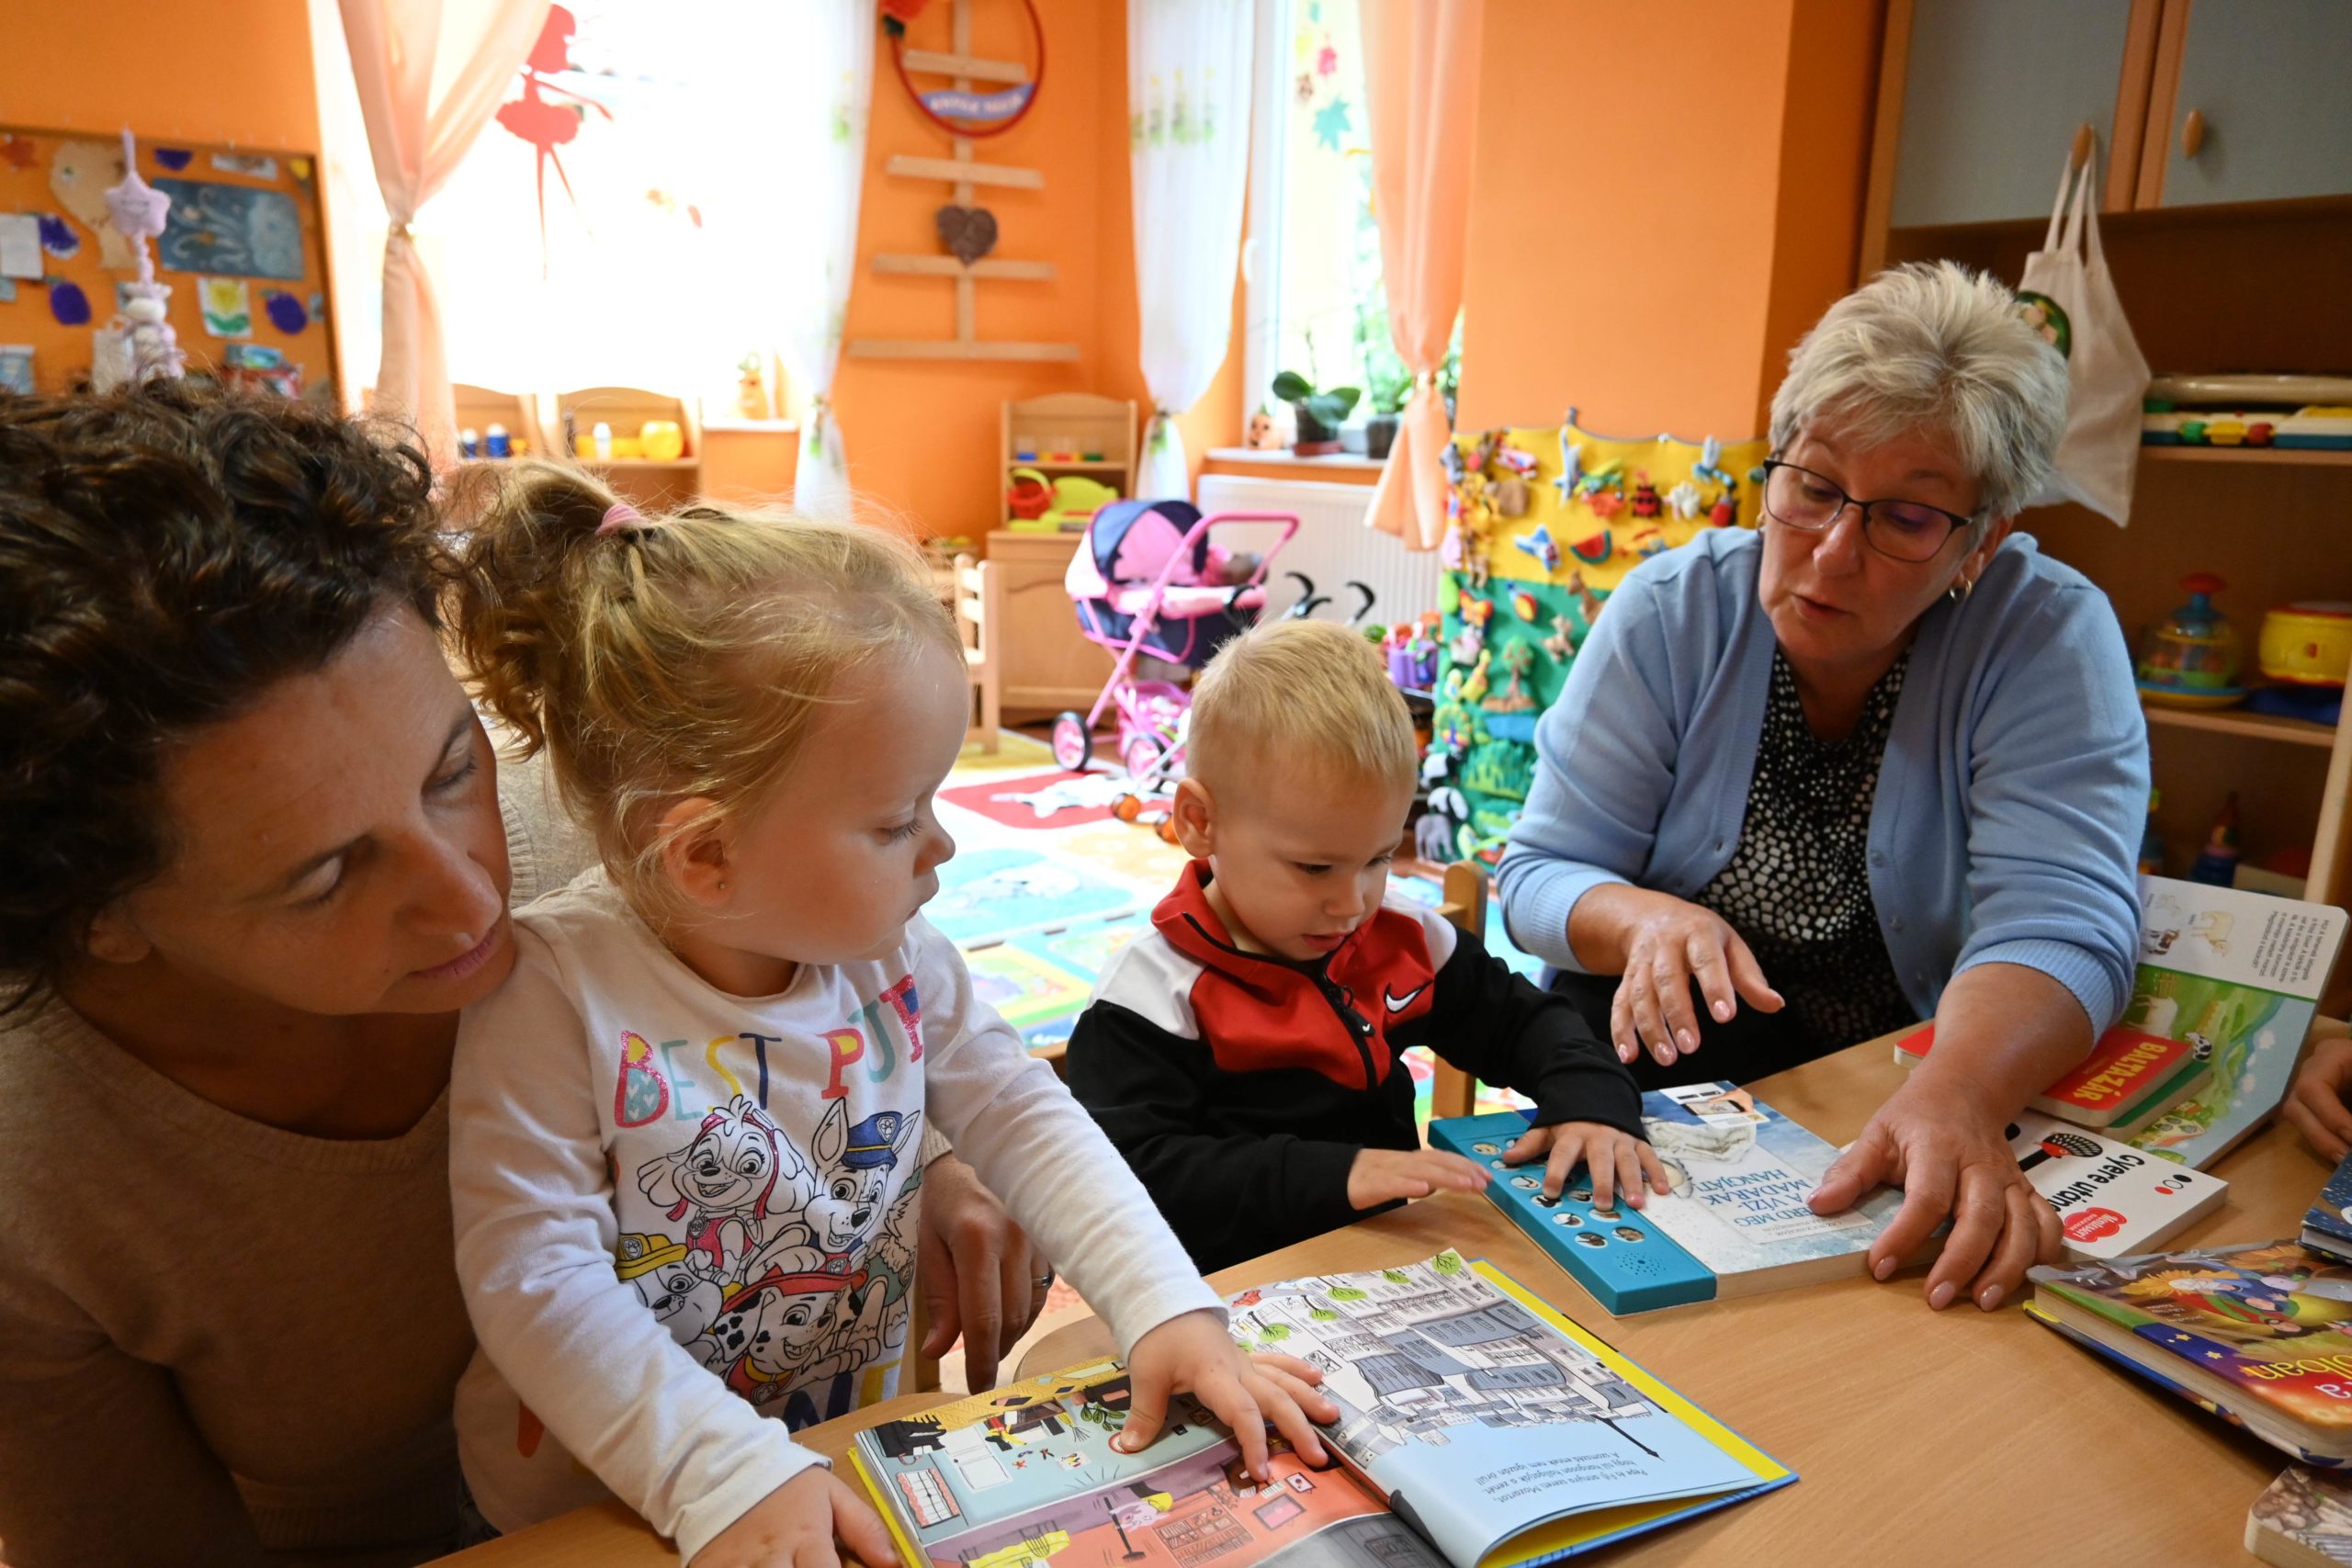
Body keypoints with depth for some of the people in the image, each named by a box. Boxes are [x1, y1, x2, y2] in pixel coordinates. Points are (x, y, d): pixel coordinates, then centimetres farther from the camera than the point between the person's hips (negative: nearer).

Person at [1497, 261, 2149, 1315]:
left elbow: (2056, 922, -23)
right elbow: (1543, 873, -7)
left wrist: (1953, 1101, -44)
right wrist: (1647, 921, -30)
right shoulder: (1670, 614, -8)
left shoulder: (2051, 639, -11)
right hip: (1664, 1060, 1)